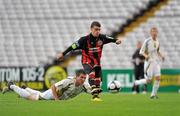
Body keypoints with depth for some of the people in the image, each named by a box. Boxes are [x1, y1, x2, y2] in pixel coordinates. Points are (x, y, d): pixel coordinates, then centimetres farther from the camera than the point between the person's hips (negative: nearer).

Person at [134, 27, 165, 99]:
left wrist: (161, 56, 7)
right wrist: (145, 55, -26)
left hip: (156, 61, 5)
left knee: (158, 78, -11)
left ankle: (153, 94, 3)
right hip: (149, 62, -5)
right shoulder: (147, 41, -8)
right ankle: (136, 83, 21)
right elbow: (141, 52, -6)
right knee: (149, 81, -6)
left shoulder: (157, 41, 10)